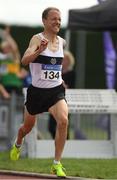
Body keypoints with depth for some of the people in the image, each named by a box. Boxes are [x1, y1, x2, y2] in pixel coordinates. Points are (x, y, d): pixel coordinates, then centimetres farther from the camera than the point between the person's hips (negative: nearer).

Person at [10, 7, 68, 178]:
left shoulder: (62, 41, 2)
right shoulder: (37, 39, -15)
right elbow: (24, 60, -33)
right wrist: (39, 50, -48)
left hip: (56, 90, 3)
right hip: (37, 91, -3)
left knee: (63, 121, -24)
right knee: (28, 126, 18)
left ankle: (57, 164, -16)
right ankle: (17, 145, 55)